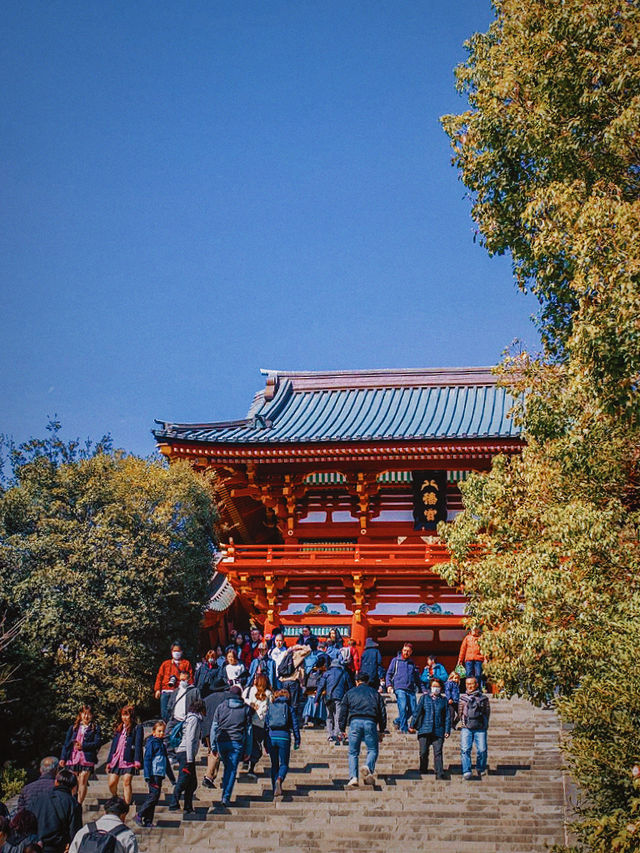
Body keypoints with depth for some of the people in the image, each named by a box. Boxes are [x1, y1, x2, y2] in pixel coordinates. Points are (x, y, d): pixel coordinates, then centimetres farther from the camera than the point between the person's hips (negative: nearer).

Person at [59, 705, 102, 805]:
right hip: (72, 758, 3)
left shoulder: (95, 728, 7)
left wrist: (83, 746, -12)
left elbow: (98, 743, -4)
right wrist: (63, 758, 4)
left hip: (87, 759, -3)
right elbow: (66, 743, 13)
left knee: (82, 782, -5)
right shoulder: (73, 728, 16)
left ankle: (79, 804, -2)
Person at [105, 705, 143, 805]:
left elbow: (138, 745, -8)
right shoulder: (119, 728, 19)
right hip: (116, 759, 5)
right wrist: (109, 761, 15)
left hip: (129, 760, -5)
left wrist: (137, 760, -18)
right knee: (111, 783, 3)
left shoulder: (137, 728, 1)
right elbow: (113, 744, 19)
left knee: (126, 782, -11)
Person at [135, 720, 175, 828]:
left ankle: (148, 821, 9)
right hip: (153, 774, -8)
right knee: (154, 795, -14)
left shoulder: (162, 744, 19)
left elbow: (166, 762, 26)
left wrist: (172, 777, 27)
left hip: (160, 774, 8)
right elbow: (147, 759, -11)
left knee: (155, 798, 6)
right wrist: (147, 776, -18)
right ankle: (139, 816, -6)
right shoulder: (151, 743, -4)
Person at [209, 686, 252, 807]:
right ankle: (226, 797, -7)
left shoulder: (221, 706, 8)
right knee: (232, 770, 3)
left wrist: (213, 746, 9)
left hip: (221, 742, 2)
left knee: (227, 767, 20)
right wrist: (248, 750, 9)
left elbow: (214, 727, 6)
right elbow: (249, 730, 6)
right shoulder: (246, 708, 6)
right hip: (237, 743, -2)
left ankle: (225, 795, 20)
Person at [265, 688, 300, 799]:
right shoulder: (290, 708, 6)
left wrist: (266, 743, 16)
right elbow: (295, 725, 3)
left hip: (271, 737, 2)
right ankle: (279, 779, -25)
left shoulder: (270, 707, 12)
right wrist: (297, 741, 8)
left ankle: (275, 790, 12)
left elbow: (266, 726, 12)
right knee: (284, 764, 5)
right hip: (284, 737, -2)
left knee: (274, 765, 15)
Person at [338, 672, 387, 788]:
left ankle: (353, 777, -6)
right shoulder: (375, 693, 20)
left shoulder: (350, 692, 18)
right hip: (370, 722, 0)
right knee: (373, 750, 10)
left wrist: (342, 729, 14)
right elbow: (382, 712, 17)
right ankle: (369, 768, -19)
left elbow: (343, 712, 13)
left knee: (353, 752, 7)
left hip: (355, 722, 0)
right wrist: (381, 731, 19)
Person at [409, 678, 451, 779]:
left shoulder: (444, 700, 12)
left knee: (438, 753, -8)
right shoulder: (424, 697, 11)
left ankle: (440, 774, -9)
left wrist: (447, 730, 2)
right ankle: (423, 772, 17)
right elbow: (417, 712, 9)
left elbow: (447, 717, 11)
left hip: (438, 731, 0)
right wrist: (412, 725, 4)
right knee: (423, 753, 1)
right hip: (424, 730, 1)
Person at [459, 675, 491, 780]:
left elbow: (487, 712, 10)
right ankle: (466, 771, -11)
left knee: (482, 750, -6)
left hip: (480, 729, -1)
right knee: (465, 749, -12)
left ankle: (480, 769, 18)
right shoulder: (463, 698, 13)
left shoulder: (483, 698, 8)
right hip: (466, 728, 1)